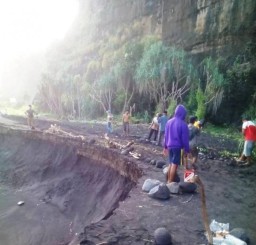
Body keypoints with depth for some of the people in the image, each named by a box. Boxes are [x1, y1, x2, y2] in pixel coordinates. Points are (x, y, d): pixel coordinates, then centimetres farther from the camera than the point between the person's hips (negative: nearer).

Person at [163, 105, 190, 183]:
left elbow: (166, 135, 11)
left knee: (171, 164, 17)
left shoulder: (169, 122, 5)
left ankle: (168, 181, 24)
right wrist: (186, 150, -2)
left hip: (169, 146, 6)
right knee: (174, 165, 0)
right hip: (177, 146, -6)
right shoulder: (183, 124, -13)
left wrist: (165, 146, 20)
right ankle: (170, 183, 4)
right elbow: (185, 139, -11)